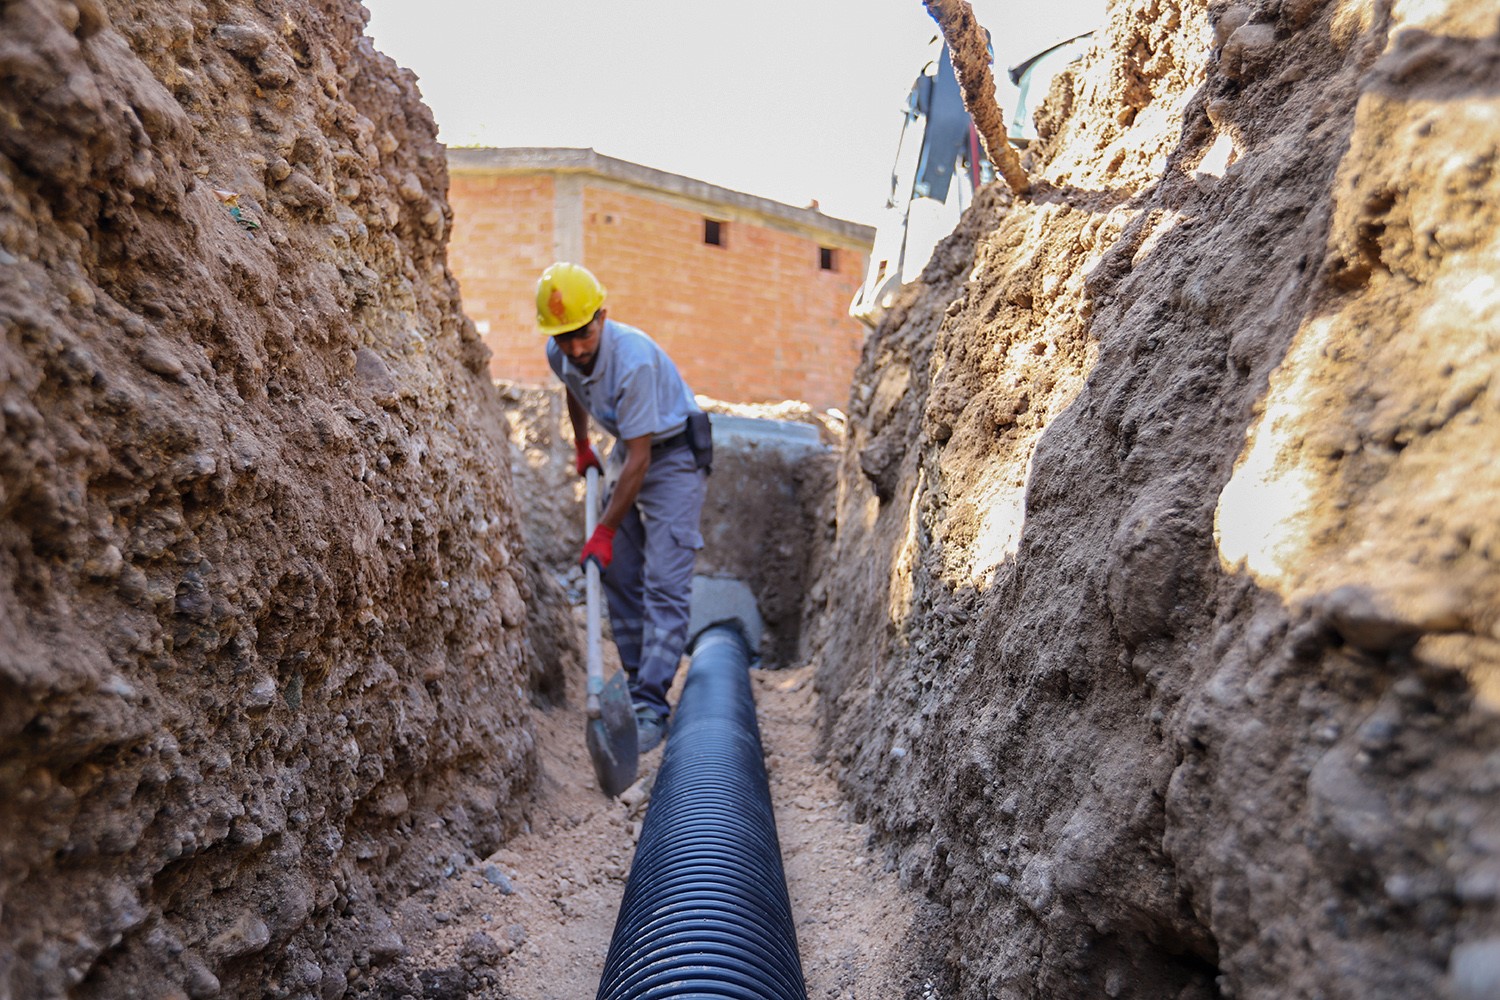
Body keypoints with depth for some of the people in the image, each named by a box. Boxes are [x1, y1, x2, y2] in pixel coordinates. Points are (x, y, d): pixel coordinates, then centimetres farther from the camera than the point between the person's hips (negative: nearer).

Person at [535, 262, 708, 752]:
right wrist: (581, 446, 31)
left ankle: (651, 705, -14)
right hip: (628, 450, 8)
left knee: (664, 582, -14)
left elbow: (639, 459, -29)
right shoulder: (559, 355, -10)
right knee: (618, 575, 7)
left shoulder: (634, 358, -33)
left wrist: (605, 531, -24)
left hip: (674, 454, -8)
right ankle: (637, 680, 19)